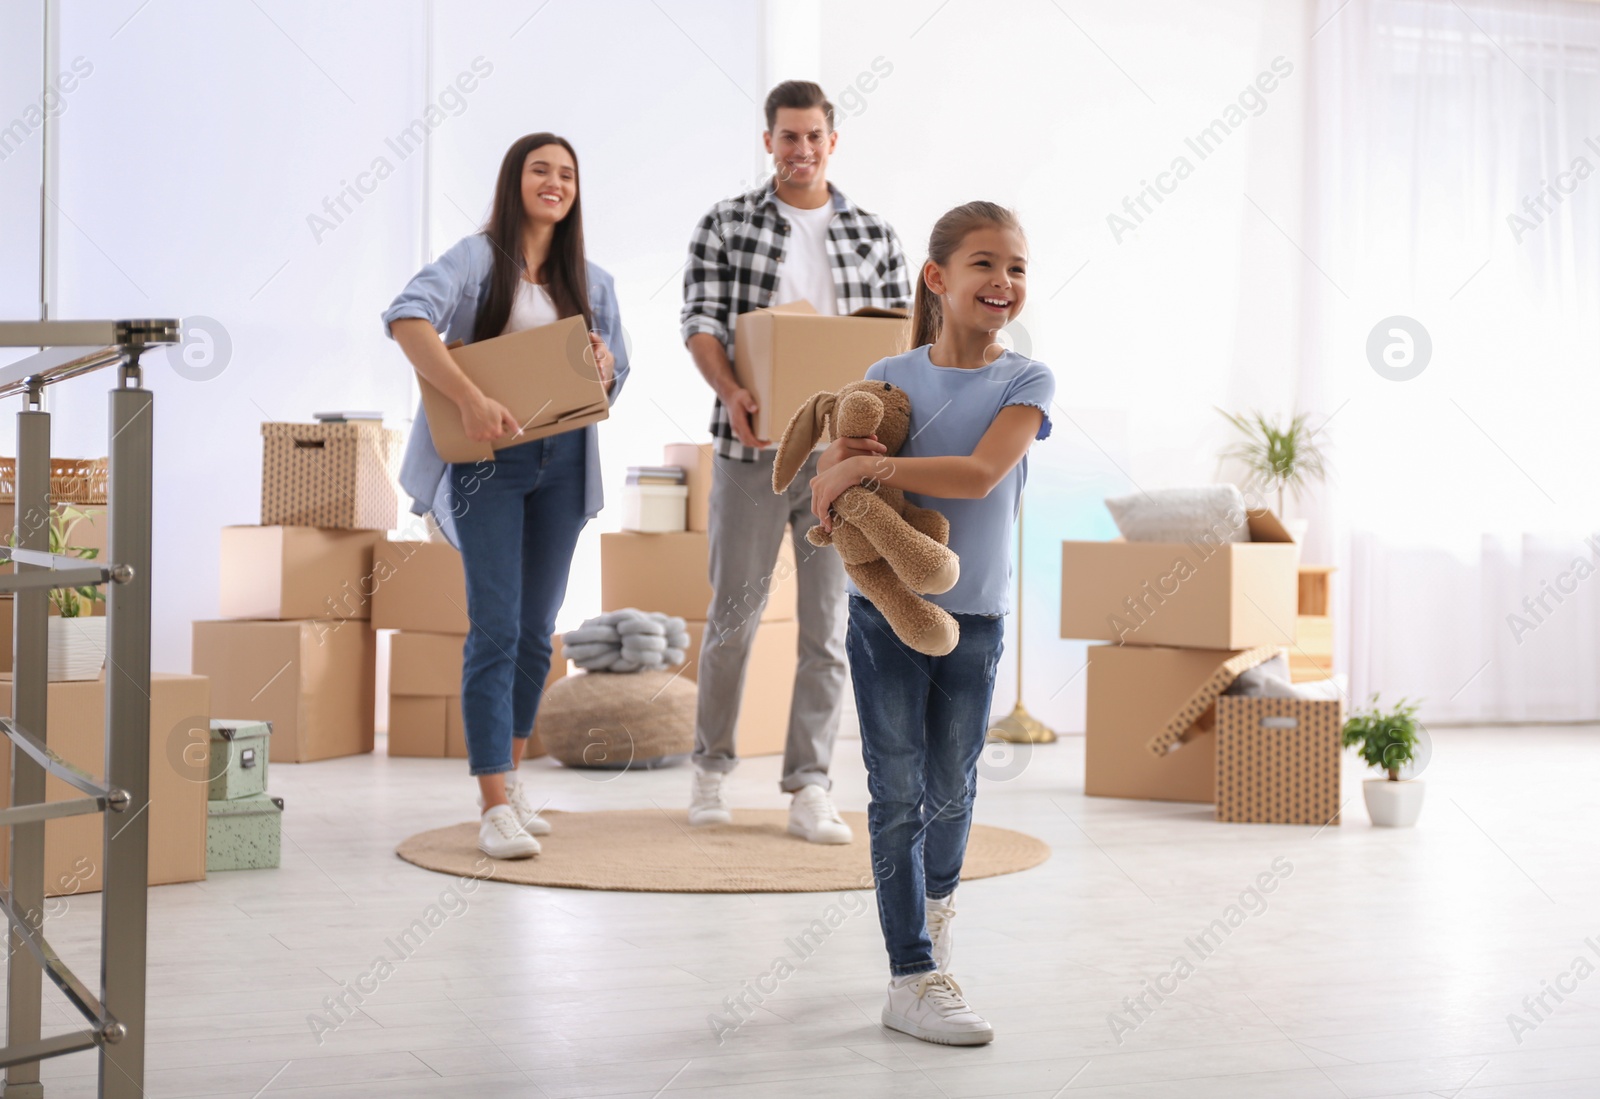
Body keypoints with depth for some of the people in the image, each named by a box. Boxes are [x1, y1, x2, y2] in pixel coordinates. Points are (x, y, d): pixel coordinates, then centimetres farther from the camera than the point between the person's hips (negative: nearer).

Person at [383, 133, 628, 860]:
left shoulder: (591, 282, 13)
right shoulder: (477, 259, -4)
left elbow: (614, 376, 19)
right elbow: (407, 318, -21)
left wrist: (603, 368, -6)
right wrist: (471, 399, -30)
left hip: (563, 461, 6)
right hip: (489, 458, -5)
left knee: (537, 631, 11)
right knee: (496, 629, -10)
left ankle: (511, 779, 26)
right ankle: (494, 809, -9)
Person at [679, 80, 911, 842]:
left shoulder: (874, 235, 9)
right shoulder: (725, 225, 4)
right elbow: (700, 322, -4)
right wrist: (730, 391, -22)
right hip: (754, 445, -1)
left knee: (828, 621, 2)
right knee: (733, 613, 6)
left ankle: (809, 788, 8)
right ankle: (712, 766, 23)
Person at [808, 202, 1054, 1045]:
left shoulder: (1025, 383, -5)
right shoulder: (891, 378, -1)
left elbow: (979, 474, -21)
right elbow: (828, 478, -2)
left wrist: (870, 465, -23)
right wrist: (842, 482, -25)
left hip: (974, 618, 1)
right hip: (885, 607, 0)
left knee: (952, 787, 13)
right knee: (898, 792, 0)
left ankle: (937, 897, 45)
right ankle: (912, 977, 7)